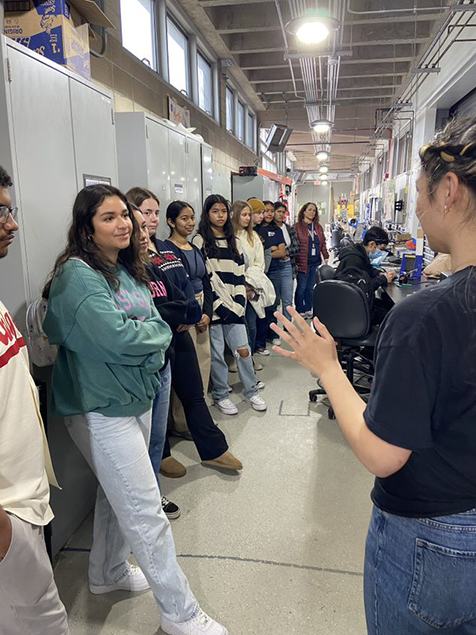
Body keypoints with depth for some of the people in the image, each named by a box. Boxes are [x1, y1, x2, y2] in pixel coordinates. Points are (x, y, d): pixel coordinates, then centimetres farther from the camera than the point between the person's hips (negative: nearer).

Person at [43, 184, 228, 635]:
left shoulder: (127, 270, 8)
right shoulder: (77, 275, -18)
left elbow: (158, 325, 7)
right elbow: (117, 338, -27)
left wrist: (142, 333, -12)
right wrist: (153, 332, -9)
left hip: (135, 399, 9)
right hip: (101, 409, -8)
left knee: (118, 494, 24)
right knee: (146, 514, 1)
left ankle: (107, 574, 47)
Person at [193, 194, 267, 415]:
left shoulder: (233, 242, 15)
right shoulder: (200, 241, -1)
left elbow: (240, 276, 11)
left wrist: (239, 304, -1)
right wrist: (219, 305, -12)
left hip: (233, 307, 4)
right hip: (213, 307, -4)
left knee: (243, 349, 4)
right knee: (217, 354, 3)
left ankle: (251, 392, 21)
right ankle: (220, 396, 20)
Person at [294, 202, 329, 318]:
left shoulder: (318, 227, 14)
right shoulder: (297, 226, -5)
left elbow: (323, 243, 17)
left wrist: (326, 257, 9)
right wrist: (294, 261, -14)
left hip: (315, 262, 6)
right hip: (303, 263, -6)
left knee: (310, 287, 13)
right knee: (301, 287, 0)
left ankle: (308, 310, 23)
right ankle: (300, 311, 12)